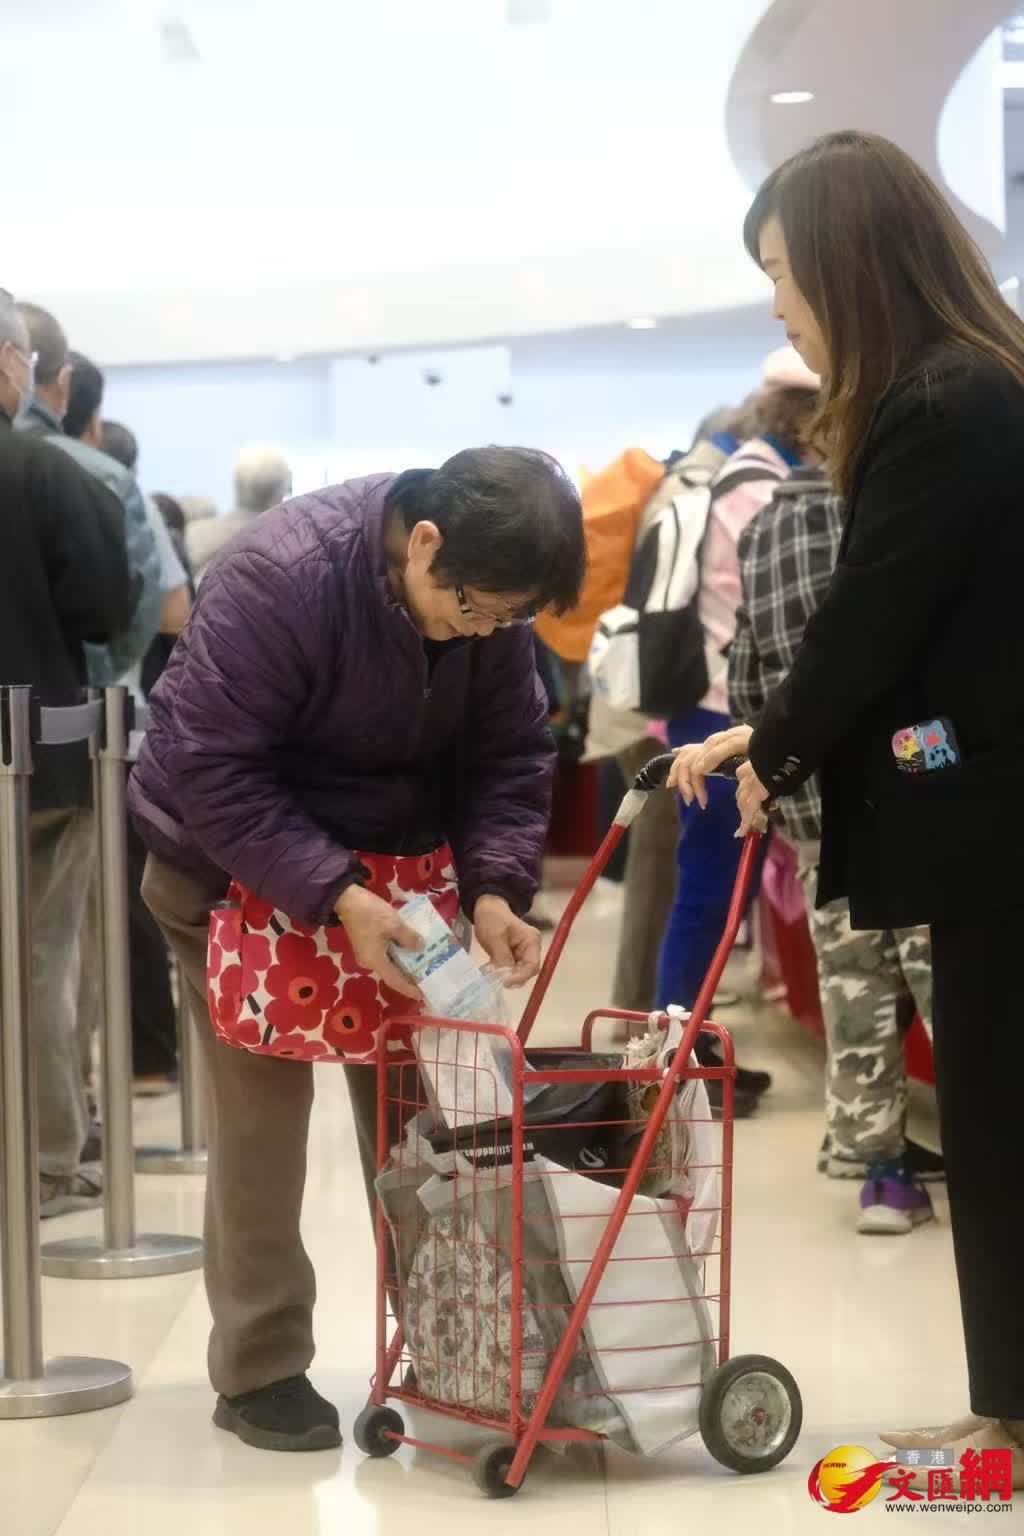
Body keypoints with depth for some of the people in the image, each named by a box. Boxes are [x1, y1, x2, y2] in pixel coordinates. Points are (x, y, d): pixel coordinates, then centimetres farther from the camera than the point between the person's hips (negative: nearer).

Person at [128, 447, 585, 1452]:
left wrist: (495, 888, -21)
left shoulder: (487, 598, -13)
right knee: (261, 1112, -3)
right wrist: (334, 897, -36)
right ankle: (259, 1370, 8)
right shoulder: (277, 578, -31)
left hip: (396, 864, 5)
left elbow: (511, 758, -5)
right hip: (238, 867, -5)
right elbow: (211, 770, -30)